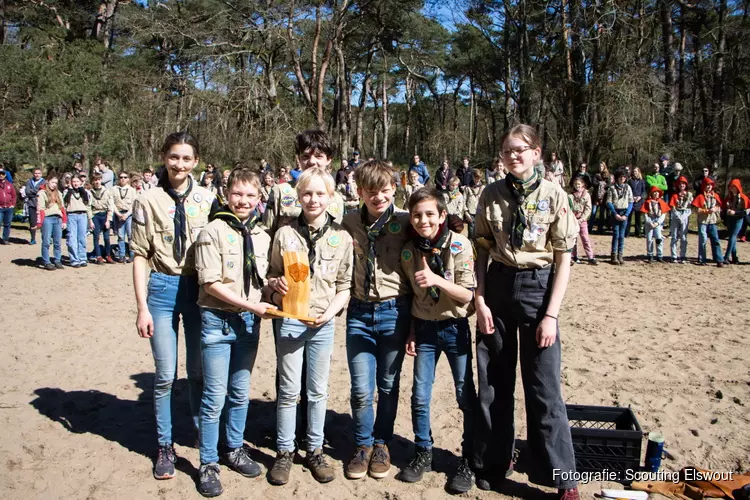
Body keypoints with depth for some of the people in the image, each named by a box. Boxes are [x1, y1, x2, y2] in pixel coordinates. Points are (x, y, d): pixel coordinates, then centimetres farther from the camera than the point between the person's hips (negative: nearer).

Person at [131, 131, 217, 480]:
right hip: (163, 288, -1)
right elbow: (140, 255, -2)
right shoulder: (149, 202, -3)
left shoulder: (207, 200, -1)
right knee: (165, 375, 6)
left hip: (200, 288, 1)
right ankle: (165, 447, 25)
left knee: (199, 371, 11)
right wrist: (142, 307, -5)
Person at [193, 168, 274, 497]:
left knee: (240, 392, 16)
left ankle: (235, 449, 34)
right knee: (215, 396, 1)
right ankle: (208, 464, 17)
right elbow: (211, 282, -15)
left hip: (248, 321, 5)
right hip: (217, 320, -5)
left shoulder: (262, 236, 6)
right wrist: (250, 304, -18)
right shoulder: (214, 231, -11)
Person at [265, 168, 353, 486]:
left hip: (323, 324, 1)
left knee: (318, 391, 12)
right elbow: (272, 277, 5)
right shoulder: (285, 234, -3)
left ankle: (315, 450, 27)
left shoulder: (342, 237, -1)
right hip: (289, 321, -1)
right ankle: (284, 452, 23)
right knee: (289, 391, 7)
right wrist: (276, 284, -17)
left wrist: (330, 312, -12)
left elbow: (344, 287, 3)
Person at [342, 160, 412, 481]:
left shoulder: (405, 222, -6)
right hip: (359, 312, 2)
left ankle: (382, 444, 31)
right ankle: (363, 445, 26)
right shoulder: (349, 223, 2)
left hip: (394, 312, -1)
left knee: (388, 386, 12)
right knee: (361, 389, 4)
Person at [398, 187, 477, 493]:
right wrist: (411, 333, 5)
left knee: (466, 396, 3)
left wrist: (437, 280, -31)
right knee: (420, 397, 8)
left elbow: (467, 295, -16)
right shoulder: (408, 251, -4)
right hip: (424, 329, 3)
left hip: (455, 328, -3)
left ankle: (468, 460, 20)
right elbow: (412, 296, 7)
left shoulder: (459, 245, -14)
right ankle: (423, 454, 27)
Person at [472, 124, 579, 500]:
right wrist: (480, 300, -4)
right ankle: (494, 461, 30)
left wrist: (551, 314, -10)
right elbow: (482, 250, 5)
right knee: (493, 382, 11)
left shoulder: (554, 195, -6)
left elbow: (564, 259, -5)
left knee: (543, 386, 1)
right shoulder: (492, 195, 1)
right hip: (497, 286, 3)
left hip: (537, 288, -2)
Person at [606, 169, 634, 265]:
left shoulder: (628, 187, 5)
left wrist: (626, 215, -6)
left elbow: (631, 202, 5)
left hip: (625, 213, 2)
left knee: (622, 235, 4)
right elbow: (609, 202, -3)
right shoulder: (612, 188, -1)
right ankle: (614, 256, 0)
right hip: (615, 212, -2)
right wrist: (615, 214, -11)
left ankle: (620, 256, 9)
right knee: (616, 235, -5)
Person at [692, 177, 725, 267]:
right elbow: (696, 209, -8)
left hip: (713, 221, 3)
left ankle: (719, 260, 1)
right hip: (703, 221, -3)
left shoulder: (715, 196, 10)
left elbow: (719, 208, 13)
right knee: (702, 240, 1)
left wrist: (715, 209, -8)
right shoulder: (700, 196, -3)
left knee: (715, 240, 0)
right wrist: (707, 210, -16)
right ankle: (702, 260, 9)